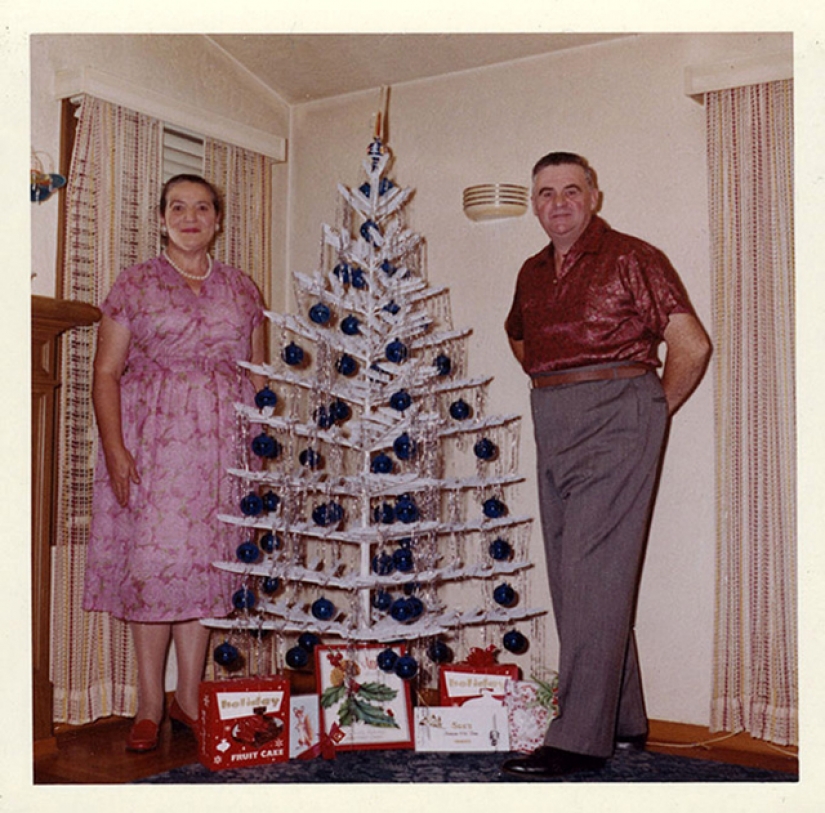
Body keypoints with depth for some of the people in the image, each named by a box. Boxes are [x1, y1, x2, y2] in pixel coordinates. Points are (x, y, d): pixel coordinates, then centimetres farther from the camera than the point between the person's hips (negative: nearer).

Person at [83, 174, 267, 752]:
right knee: (150, 561, -2)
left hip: (222, 443, 2)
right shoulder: (135, 284, 4)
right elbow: (107, 373, 0)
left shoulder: (243, 290, 12)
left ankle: (190, 695, 14)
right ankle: (150, 705, 8)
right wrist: (115, 449, -10)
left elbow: (258, 376, 14)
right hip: (150, 441, -2)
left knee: (204, 561, 3)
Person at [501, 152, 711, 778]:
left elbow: (692, 345, -9)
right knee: (574, 578, 8)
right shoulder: (532, 273, 16)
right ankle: (624, 719, 20)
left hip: (616, 420, -7)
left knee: (594, 575, -11)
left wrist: (654, 412, 0)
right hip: (554, 431, 8)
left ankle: (581, 738, -8)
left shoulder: (631, 258, -4)